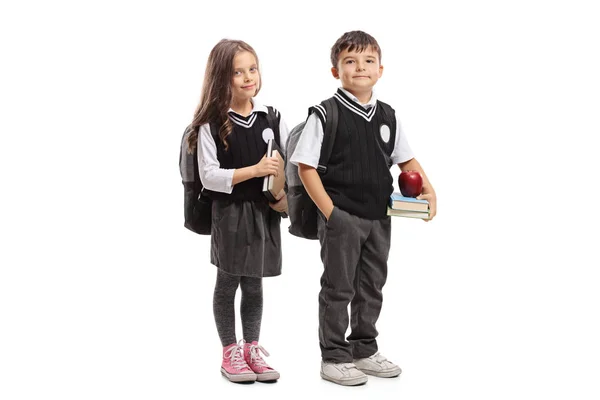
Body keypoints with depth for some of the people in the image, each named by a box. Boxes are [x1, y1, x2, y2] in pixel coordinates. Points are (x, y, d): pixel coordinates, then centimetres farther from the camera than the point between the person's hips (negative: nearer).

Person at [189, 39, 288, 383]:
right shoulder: (212, 124, -10)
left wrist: (286, 196, -9)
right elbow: (209, 176, -15)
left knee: (254, 284, 13)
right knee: (228, 283, 9)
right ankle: (231, 353, 21)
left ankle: (252, 349, 26)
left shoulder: (272, 118, 2)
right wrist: (254, 170, -22)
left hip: (264, 213, 4)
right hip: (229, 213, -3)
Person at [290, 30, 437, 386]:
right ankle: (334, 357, 16)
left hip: (379, 217, 6)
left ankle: (364, 350, 30)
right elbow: (306, 166, -11)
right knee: (338, 289, 4)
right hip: (341, 217, -6)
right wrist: (329, 211, -15)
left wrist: (428, 191, 0)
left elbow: (407, 160, 15)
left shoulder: (388, 116, 6)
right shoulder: (325, 114, -10)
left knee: (372, 287, 15)